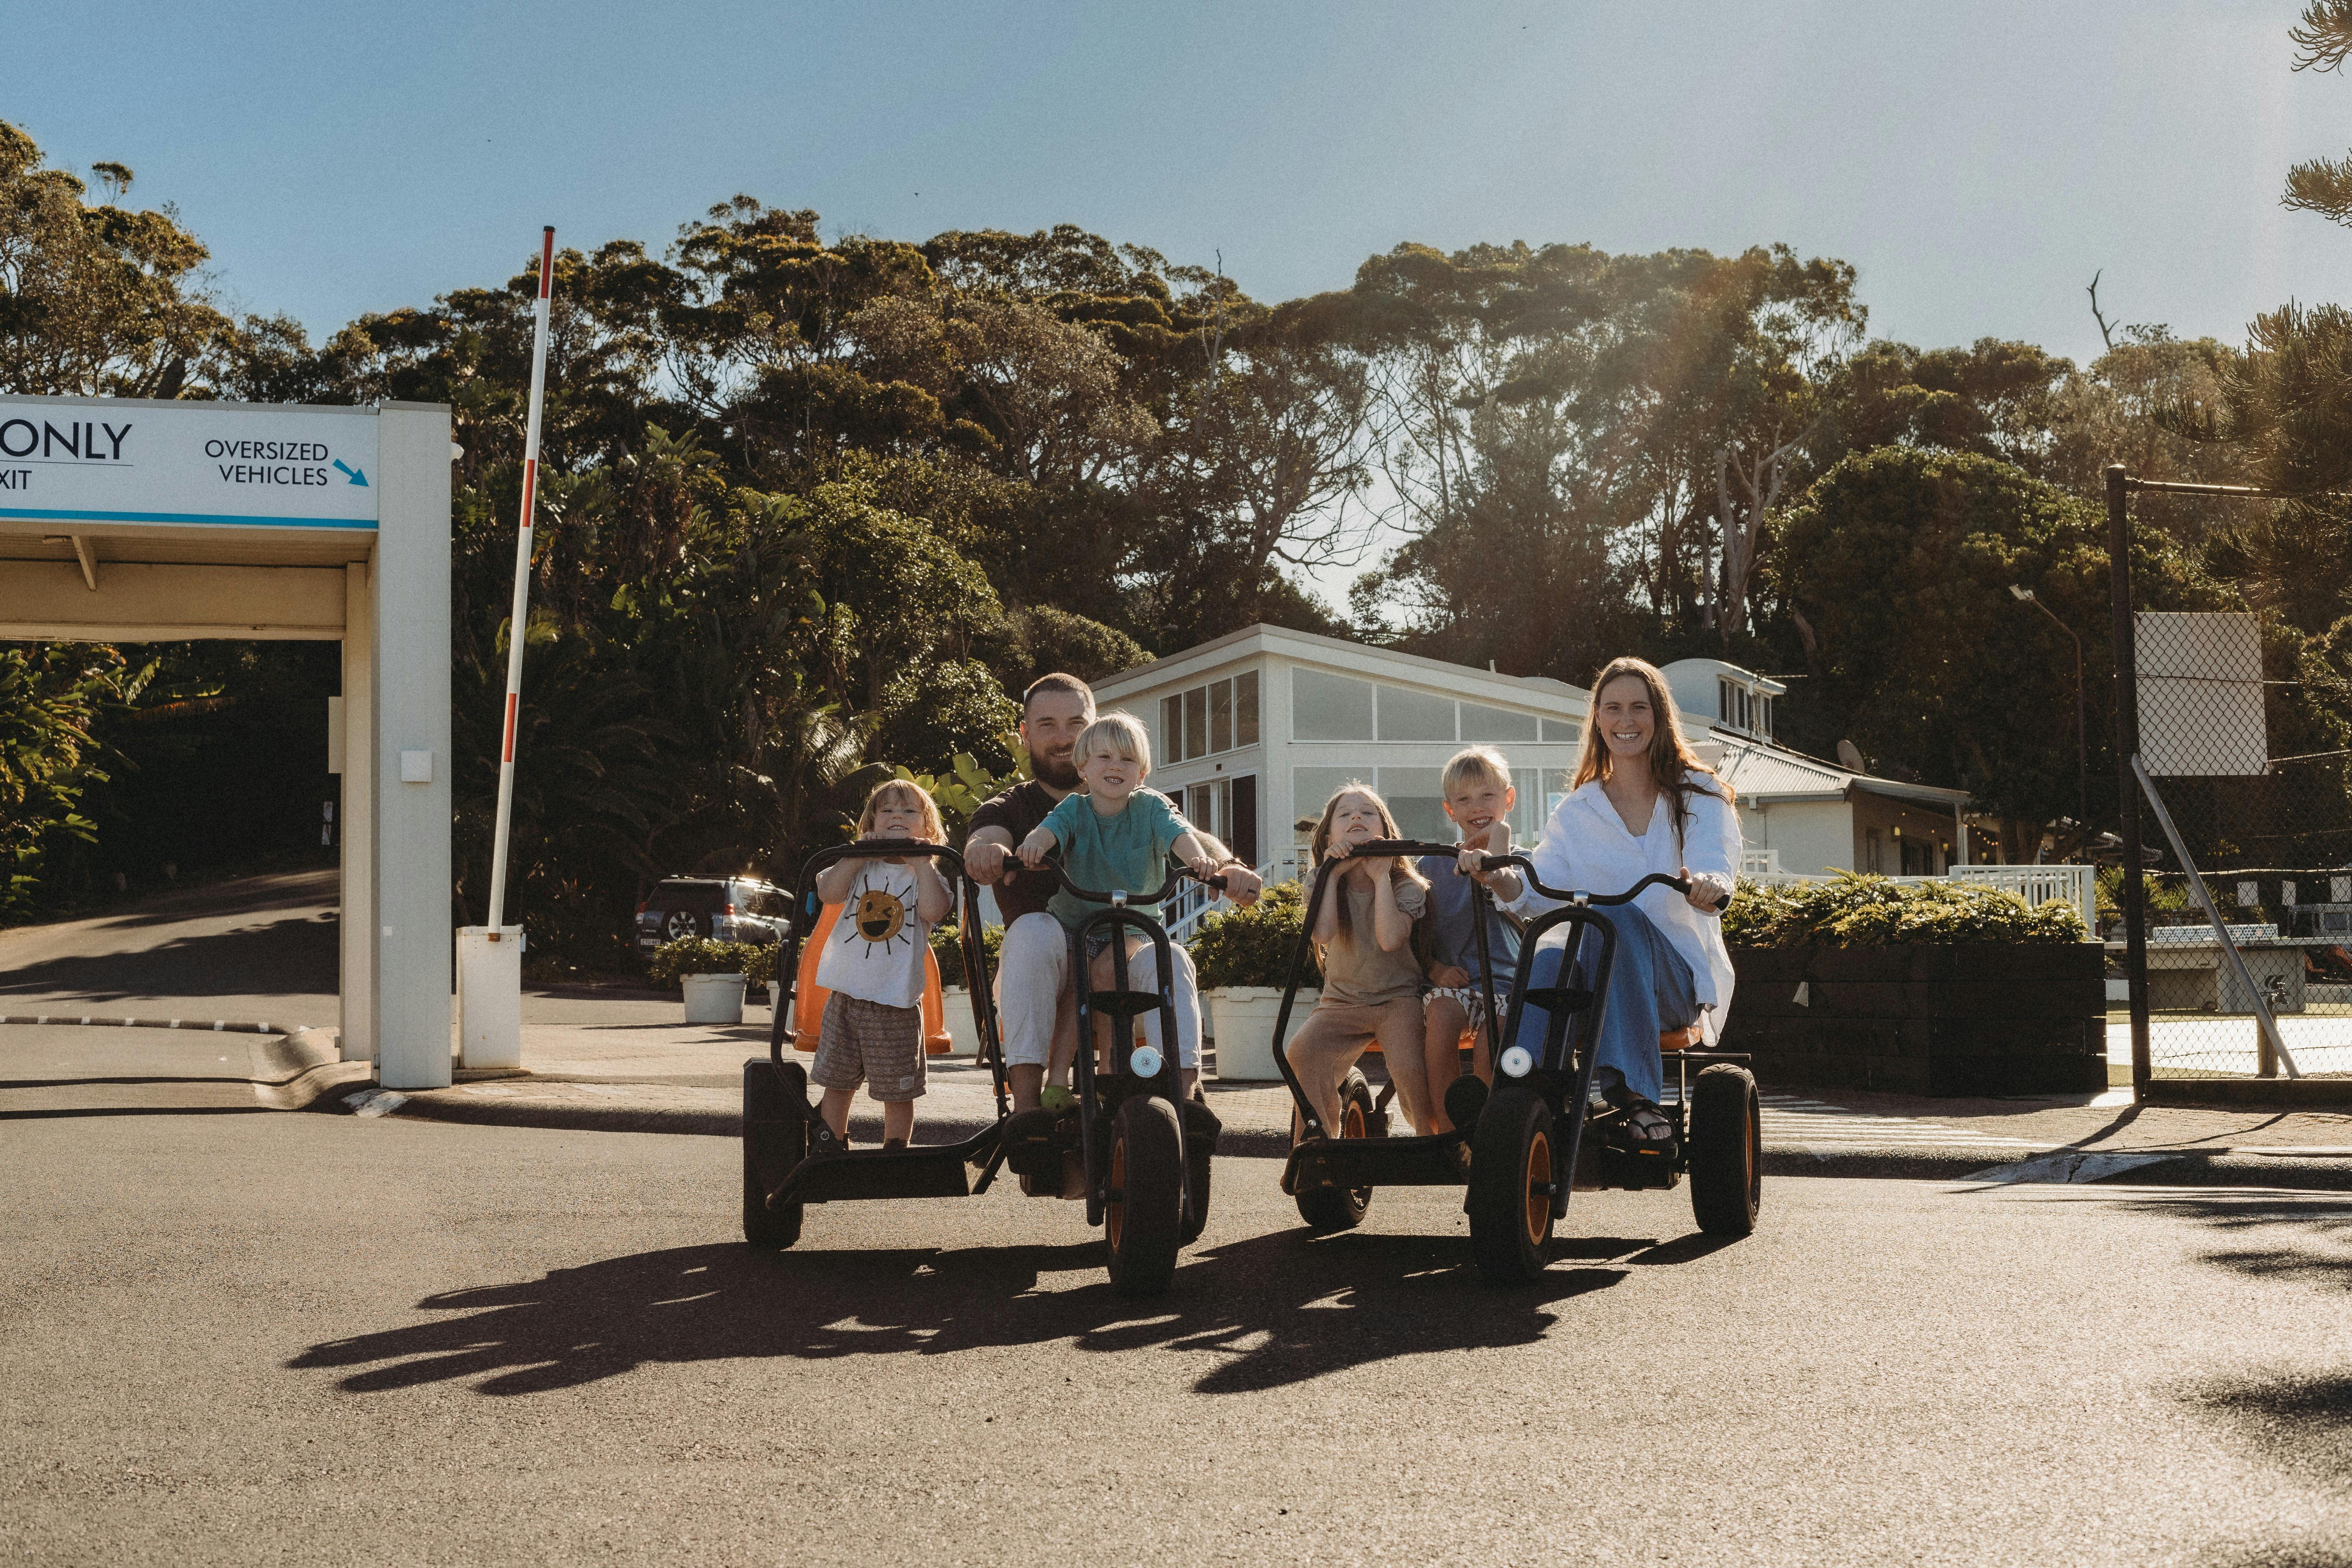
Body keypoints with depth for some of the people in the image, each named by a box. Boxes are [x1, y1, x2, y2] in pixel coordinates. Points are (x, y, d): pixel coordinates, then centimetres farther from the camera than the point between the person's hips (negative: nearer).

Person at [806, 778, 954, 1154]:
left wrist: (921, 863, -11)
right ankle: (829, 1151, 25)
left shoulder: (928, 873, 5)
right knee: (837, 1081, 12)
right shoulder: (857, 866, 10)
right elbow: (829, 892, -9)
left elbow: (933, 911, -16)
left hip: (897, 1002, -2)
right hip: (847, 993, 2)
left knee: (898, 1090, 2)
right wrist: (859, 856, -9)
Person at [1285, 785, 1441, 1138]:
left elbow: (1390, 938, -25)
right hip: (1341, 1001, 2)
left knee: (1408, 1070, -30)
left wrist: (1381, 876, -18)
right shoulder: (1323, 885, 1)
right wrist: (1332, 873, -17)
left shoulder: (1408, 887, -5)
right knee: (1301, 1053, -27)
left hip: (1397, 999, -2)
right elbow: (1324, 934, -20)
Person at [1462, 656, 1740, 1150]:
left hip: (1678, 975, -2)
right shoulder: (1577, 812, 15)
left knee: (1616, 916, -35)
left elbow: (1716, 869, -12)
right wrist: (1496, 878, -22)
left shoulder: (1700, 796, 8)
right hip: (1600, 978, 2)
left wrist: (1706, 884, -38)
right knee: (1549, 957, -34)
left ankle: (1631, 1089, -40)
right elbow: (1542, 890, 1)